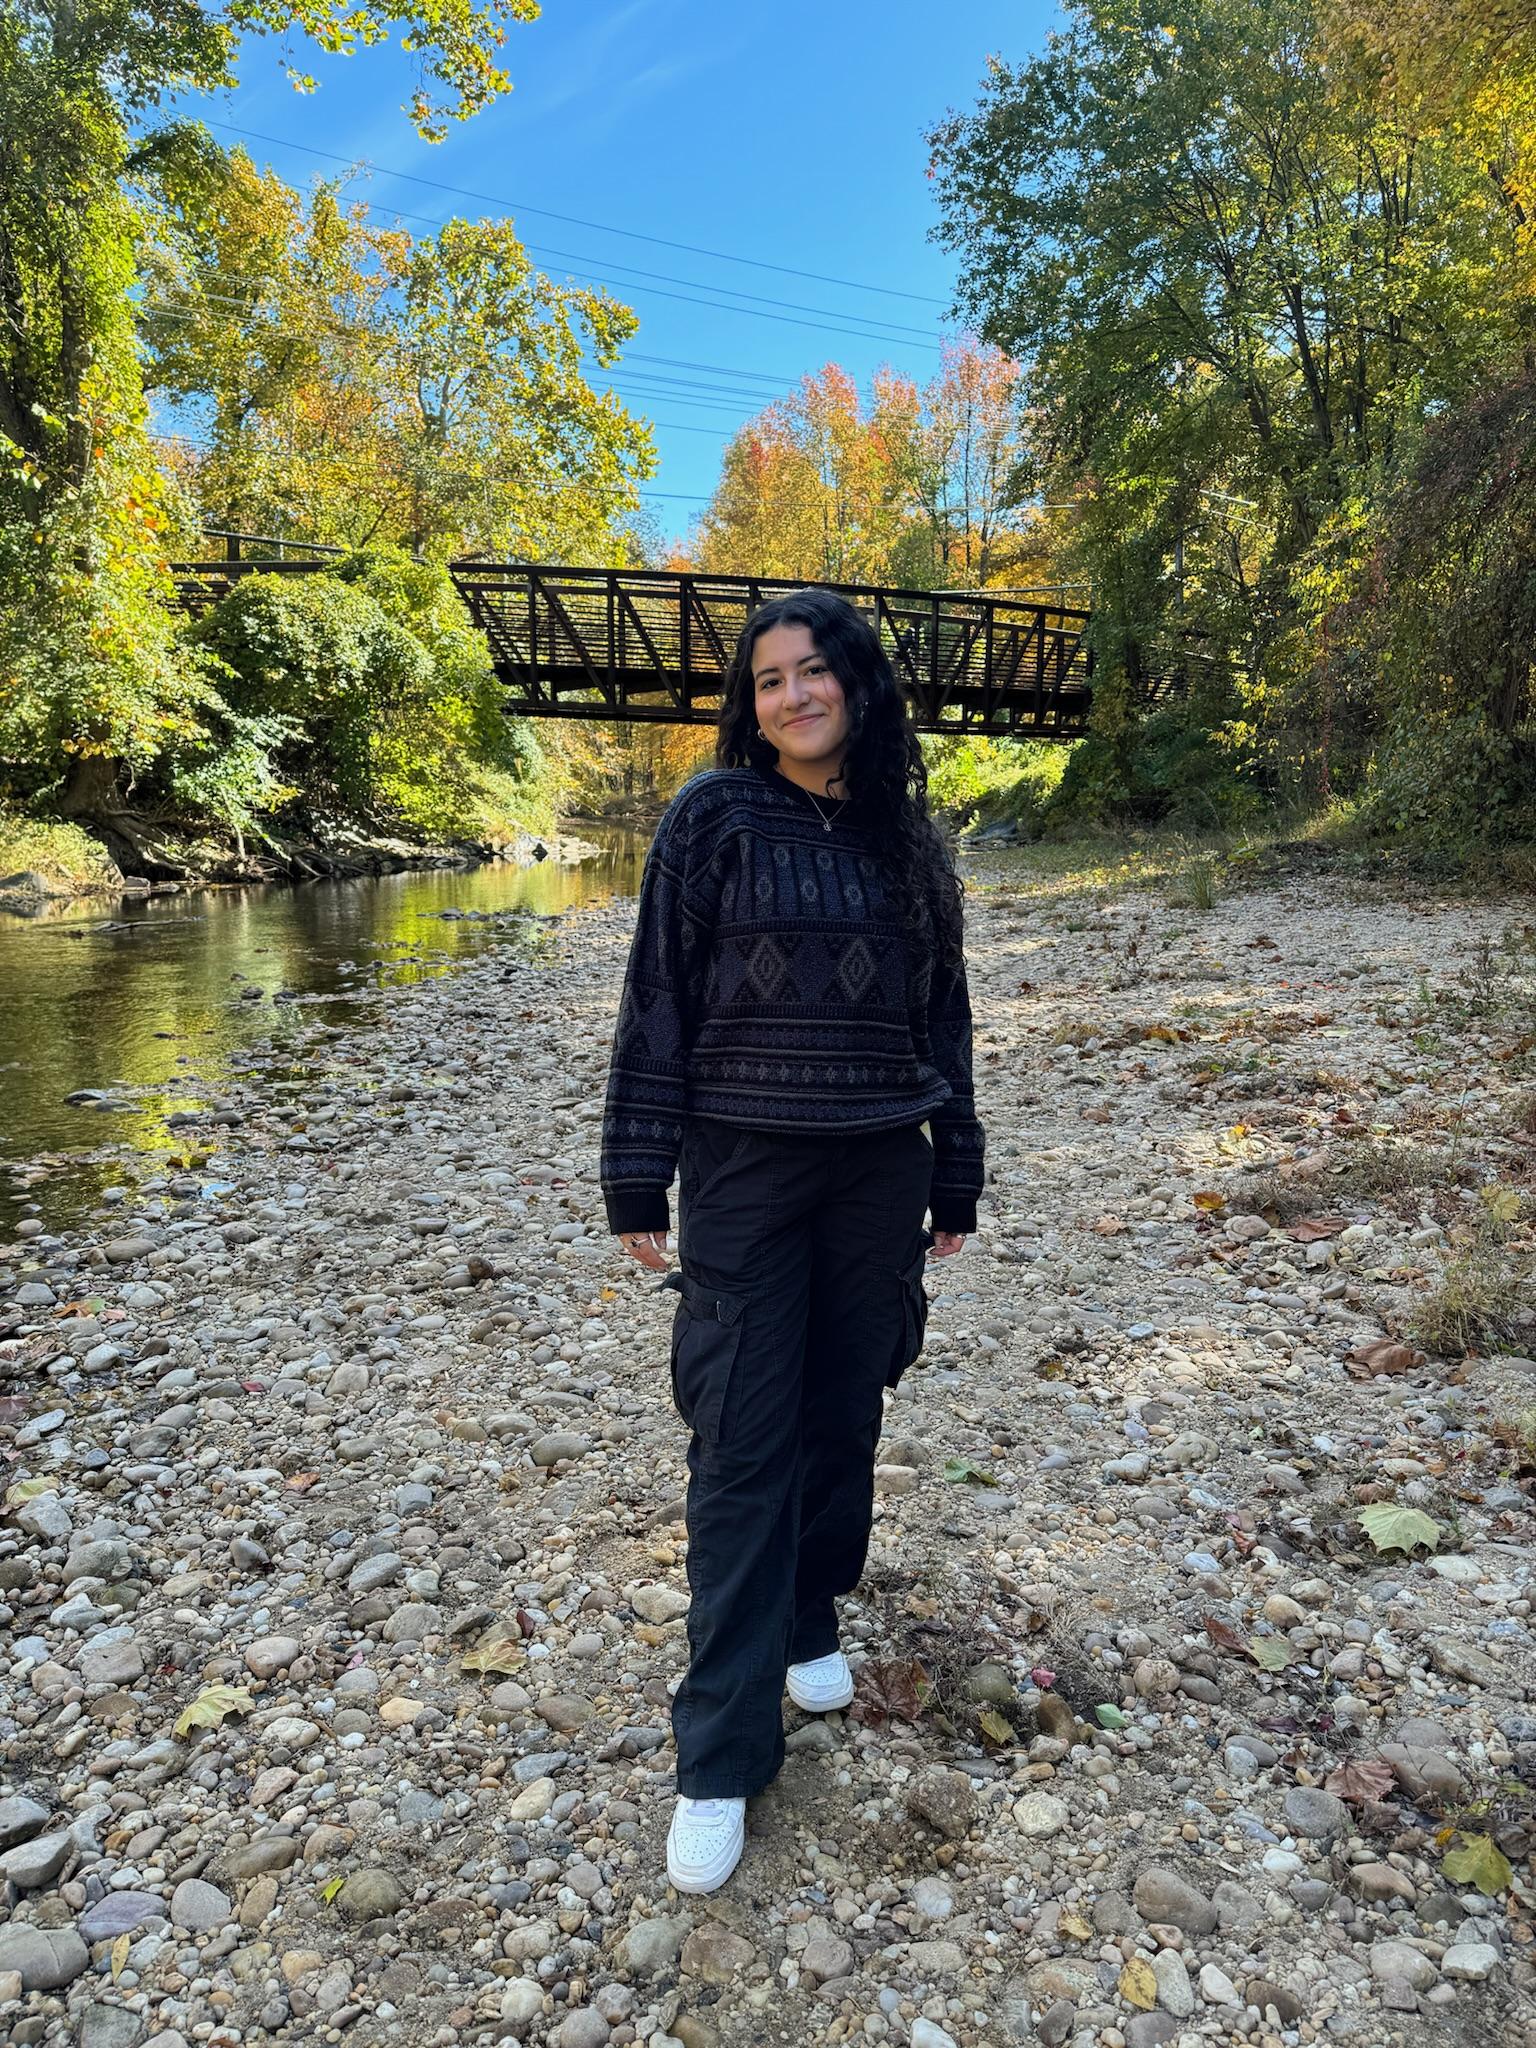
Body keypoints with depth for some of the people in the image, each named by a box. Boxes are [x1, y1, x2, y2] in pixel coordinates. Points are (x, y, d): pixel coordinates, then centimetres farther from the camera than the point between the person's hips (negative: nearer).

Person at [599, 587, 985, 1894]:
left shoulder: (905, 834, 6)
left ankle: (809, 1620, 39)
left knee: (844, 1415, 14)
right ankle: (722, 1754, 10)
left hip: (879, 1172, 4)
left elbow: (942, 1013, 11)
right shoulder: (712, 818, -4)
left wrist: (955, 1181, 11)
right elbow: (658, 1002, -4)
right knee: (743, 1446, -1)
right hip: (746, 1171, -3)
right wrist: (640, 1183, -7)